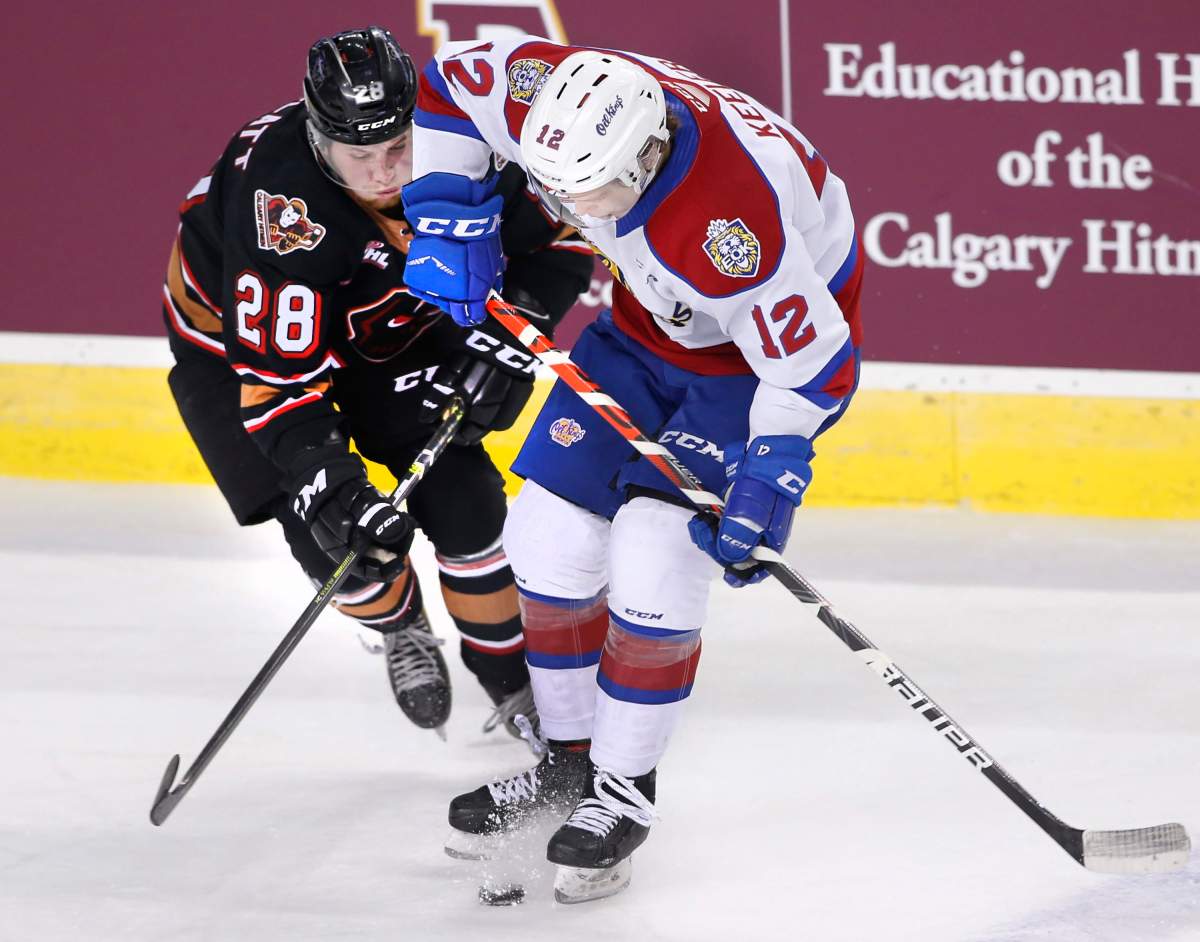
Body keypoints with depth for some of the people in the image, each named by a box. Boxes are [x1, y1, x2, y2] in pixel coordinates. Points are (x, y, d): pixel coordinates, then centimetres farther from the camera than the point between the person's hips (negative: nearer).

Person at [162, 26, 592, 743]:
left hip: (387, 318, 4)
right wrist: (331, 490, -47)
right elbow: (278, 376, -39)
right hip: (237, 333, -4)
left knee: (461, 493, -7)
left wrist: (507, 338, -25)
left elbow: (560, 233, -13)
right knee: (329, 532, -12)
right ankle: (399, 627, 20)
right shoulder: (283, 206, -41)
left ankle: (515, 682, 10)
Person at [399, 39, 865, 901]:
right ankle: (569, 761, 20)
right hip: (653, 322, 7)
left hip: (782, 336, -7)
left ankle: (625, 790, -1)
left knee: (653, 556, -17)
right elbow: (452, 79, -5)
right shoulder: (562, 103, -25)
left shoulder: (731, 222, -42)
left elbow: (813, 363, -31)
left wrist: (767, 480, -31)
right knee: (552, 529, 3)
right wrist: (444, 219, -12)